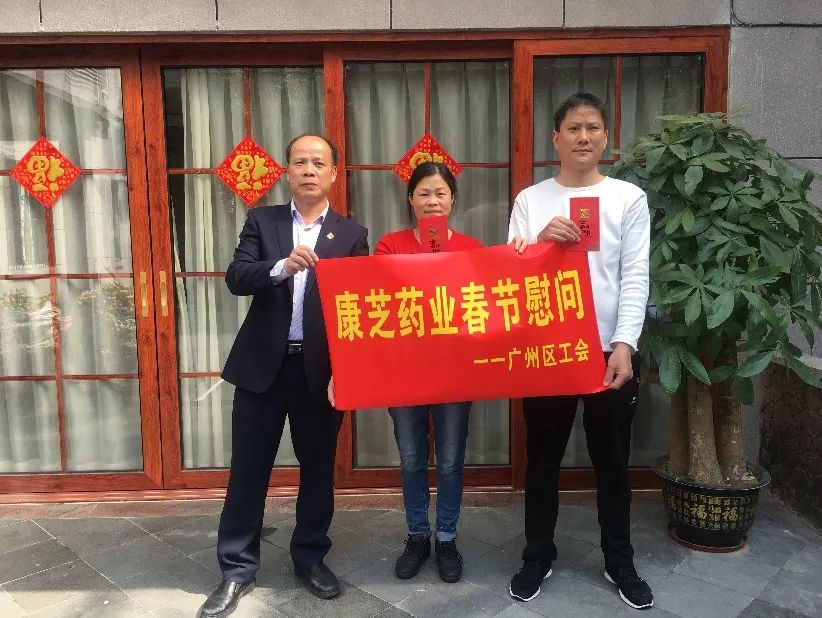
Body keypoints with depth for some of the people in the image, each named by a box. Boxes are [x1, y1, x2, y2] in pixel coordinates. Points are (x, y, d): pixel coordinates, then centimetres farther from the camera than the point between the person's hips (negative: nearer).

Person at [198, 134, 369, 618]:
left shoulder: (352, 235, 3)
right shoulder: (262, 221, 6)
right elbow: (236, 278, -6)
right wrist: (281, 266, -26)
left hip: (320, 369, 0)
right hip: (263, 364, 0)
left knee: (318, 468, 12)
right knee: (248, 468, 7)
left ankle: (311, 557, 32)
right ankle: (238, 568, 23)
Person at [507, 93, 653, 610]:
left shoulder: (629, 198, 3)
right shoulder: (531, 200, 4)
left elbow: (636, 278, -4)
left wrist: (624, 345, -14)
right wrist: (541, 240, -18)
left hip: (611, 351, 0)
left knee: (612, 462, 13)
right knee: (543, 460, 12)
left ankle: (620, 562, 32)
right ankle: (539, 557, 30)